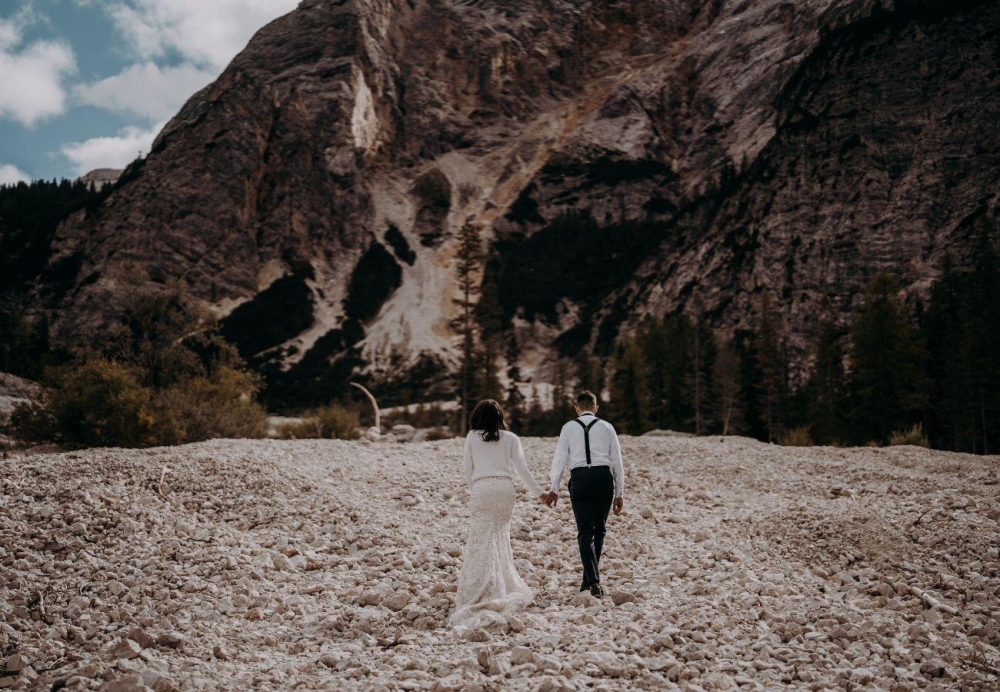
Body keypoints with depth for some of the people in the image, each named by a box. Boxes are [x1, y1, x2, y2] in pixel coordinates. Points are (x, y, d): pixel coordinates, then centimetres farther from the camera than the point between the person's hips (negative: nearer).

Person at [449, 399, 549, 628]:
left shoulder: (472, 437, 5)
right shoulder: (510, 438, 6)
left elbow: (466, 467, 8)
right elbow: (521, 468, 2)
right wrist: (538, 492, 10)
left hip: (482, 489, -2)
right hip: (505, 489, 2)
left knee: (482, 541, -1)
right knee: (501, 537, 13)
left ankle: (477, 593, -9)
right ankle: (506, 589, 20)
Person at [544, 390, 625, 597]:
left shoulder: (569, 427, 10)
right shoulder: (607, 427, 12)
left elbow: (560, 459, 6)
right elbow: (617, 462, 10)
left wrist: (554, 489, 12)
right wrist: (619, 493, 15)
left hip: (580, 478, -1)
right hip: (604, 477, 1)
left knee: (585, 532, 0)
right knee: (599, 530, 13)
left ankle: (593, 581, -14)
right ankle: (589, 579, 16)